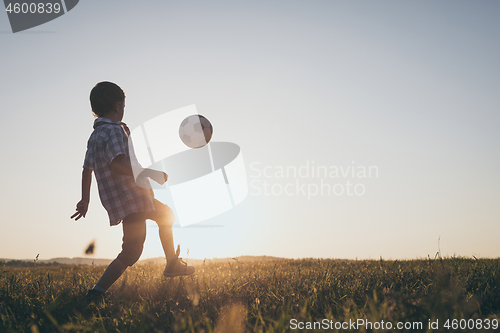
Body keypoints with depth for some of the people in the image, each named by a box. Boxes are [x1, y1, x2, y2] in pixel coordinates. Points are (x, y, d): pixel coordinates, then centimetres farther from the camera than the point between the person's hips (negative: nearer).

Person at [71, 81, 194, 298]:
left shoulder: (95, 136, 16)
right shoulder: (114, 130, -14)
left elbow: (87, 170, 21)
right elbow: (119, 164, -29)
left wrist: (85, 200, 29)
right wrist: (151, 173, -22)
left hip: (134, 195, 10)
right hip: (129, 200, -10)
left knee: (166, 215, 26)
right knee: (131, 252, -11)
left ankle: (172, 265, 36)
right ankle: (97, 292, -11)